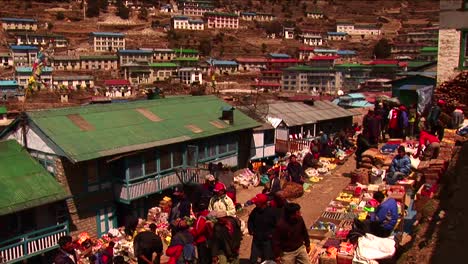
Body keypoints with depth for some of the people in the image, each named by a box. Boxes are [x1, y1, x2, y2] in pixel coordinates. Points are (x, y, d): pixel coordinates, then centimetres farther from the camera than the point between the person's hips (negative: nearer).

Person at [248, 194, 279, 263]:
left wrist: (272, 234, -16)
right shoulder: (255, 210, -6)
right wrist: (251, 230, 2)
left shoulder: (272, 212, -19)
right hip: (256, 239, 4)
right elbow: (250, 220, 13)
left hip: (267, 240, -4)